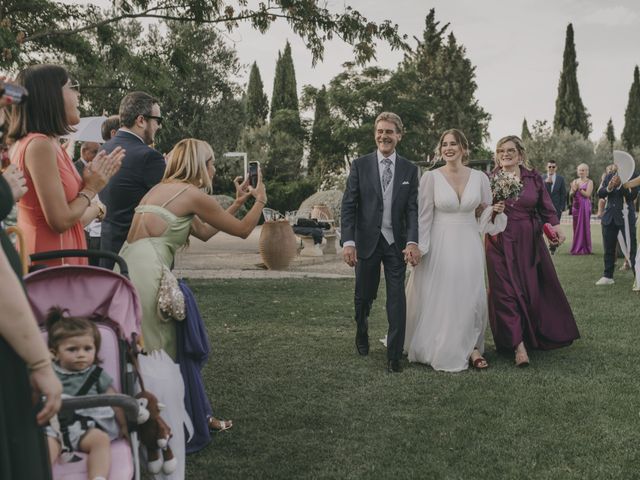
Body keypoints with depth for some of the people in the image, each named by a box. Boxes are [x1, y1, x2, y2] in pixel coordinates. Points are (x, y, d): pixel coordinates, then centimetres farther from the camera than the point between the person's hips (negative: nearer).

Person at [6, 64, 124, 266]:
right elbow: (60, 221, -20)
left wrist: (95, 179, 15)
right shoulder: (40, 145, -17)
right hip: (51, 264, -10)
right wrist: (91, 188, -5)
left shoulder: (50, 144, 11)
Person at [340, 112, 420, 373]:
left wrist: (412, 242, -15)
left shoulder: (409, 169, 4)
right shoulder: (360, 165, 0)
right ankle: (362, 336, 42)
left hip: (396, 243, 1)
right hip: (367, 242, 0)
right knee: (364, 296, 13)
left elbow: (412, 209, -2)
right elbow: (348, 206, -4)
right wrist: (348, 242, -13)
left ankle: (394, 355, 6)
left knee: (397, 298, -3)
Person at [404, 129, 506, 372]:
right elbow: (423, 216, -3)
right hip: (440, 245, -2)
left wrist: (495, 210, -9)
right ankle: (439, 349, 20)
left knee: (471, 297, 4)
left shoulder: (479, 178, 2)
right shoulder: (431, 177, -5)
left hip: (469, 245, 2)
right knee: (439, 298, 4)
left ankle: (470, 347, 17)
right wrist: (418, 248, -5)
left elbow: (486, 214, 13)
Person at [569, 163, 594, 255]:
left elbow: (587, 194, -10)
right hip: (576, 206, 4)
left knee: (585, 226, -3)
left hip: (585, 206, -4)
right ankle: (577, 248, 10)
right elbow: (570, 195, 9)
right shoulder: (575, 181, 13)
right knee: (576, 227, 4)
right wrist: (574, 190, -11)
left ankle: (585, 249, 3)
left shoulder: (589, 182, 1)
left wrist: (579, 188, -14)